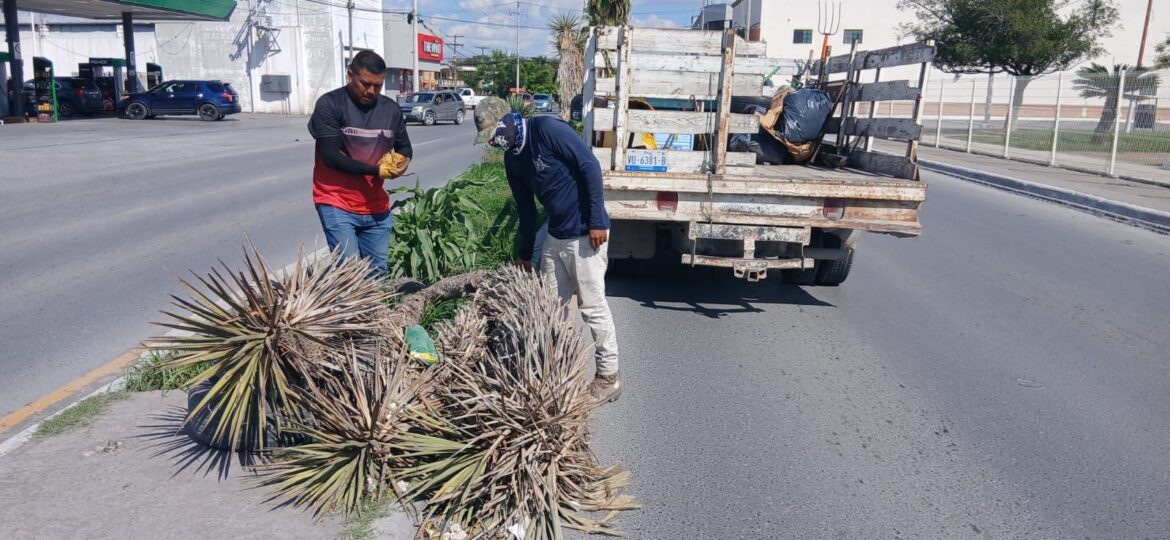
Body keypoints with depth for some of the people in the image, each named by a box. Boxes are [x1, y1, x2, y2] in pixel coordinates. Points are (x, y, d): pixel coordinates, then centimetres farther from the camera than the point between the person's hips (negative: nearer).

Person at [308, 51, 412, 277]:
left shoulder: (391, 109, 7)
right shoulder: (330, 104, -8)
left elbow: (405, 149, 16)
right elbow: (331, 156, -14)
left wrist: (400, 161, -8)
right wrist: (376, 170, -18)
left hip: (376, 206, 5)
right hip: (337, 204, -5)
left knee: (377, 272, 8)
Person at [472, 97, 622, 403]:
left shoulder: (548, 130, -16)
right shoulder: (512, 159, 8)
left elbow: (590, 167, -19)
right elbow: (525, 208, 17)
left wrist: (597, 222, -21)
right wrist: (524, 253, 21)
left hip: (585, 234, -8)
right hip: (555, 236, 8)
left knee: (592, 305, -2)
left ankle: (609, 377, 11)